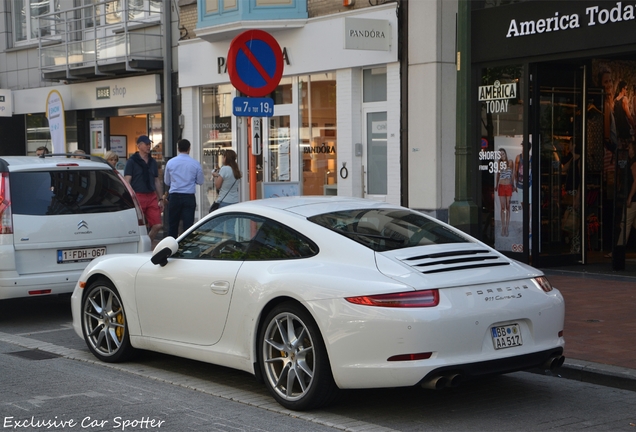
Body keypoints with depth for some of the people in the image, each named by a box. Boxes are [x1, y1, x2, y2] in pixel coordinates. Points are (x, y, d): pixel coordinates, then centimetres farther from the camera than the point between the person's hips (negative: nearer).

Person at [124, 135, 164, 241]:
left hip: (152, 196, 5)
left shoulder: (152, 162, 16)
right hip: (138, 196, -5)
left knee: (157, 225, -1)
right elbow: (127, 181, -7)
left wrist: (161, 199, 15)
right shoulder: (132, 162, -1)